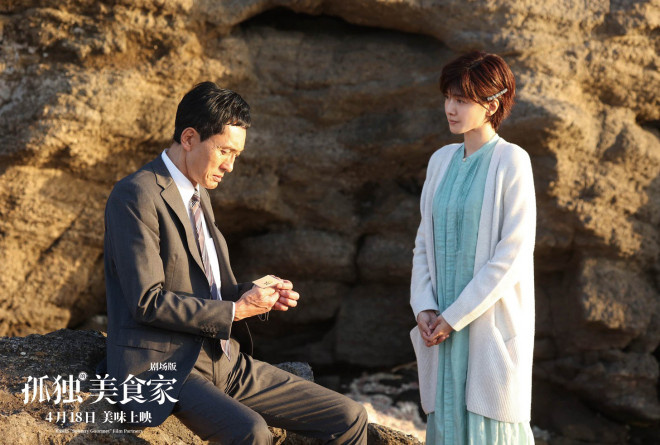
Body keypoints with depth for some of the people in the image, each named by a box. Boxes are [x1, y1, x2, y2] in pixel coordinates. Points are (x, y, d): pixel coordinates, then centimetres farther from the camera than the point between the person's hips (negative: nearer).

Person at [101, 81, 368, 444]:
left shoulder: (199, 195, 18)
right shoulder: (136, 196, -11)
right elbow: (148, 301, -18)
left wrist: (256, 295, 5)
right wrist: (234, 311, -14)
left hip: (226, 362, 9)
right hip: (163, 371, -9)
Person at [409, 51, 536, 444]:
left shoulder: (511, 162, -8)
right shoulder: (442, 161, 10)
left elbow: (512, 253, -13)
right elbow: (425, 242, 12)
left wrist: (455, 317, -13)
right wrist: (424, 308, -2)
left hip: (492, 321, -5)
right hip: (444, 324, 5)